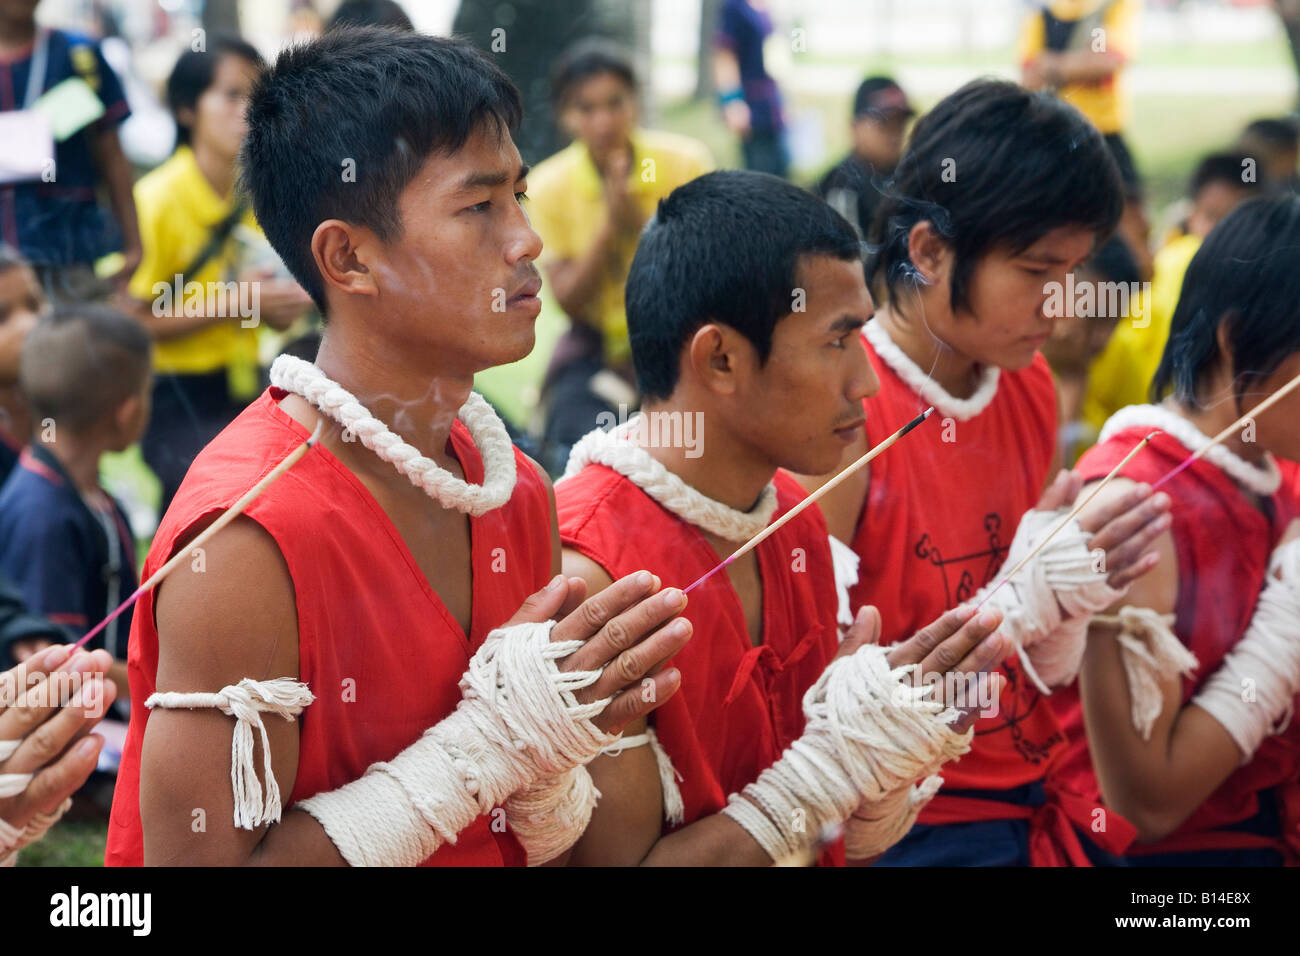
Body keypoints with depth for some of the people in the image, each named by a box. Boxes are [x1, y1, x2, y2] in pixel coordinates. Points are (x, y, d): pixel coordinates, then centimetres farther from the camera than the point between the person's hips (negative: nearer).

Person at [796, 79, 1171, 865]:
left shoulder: (1030, 388, 3)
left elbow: (1044, 673, 10)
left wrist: (1071, 598, -10)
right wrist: (1021, 599, -22)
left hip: (1031, 806, 6)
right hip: (900, 828, -6)